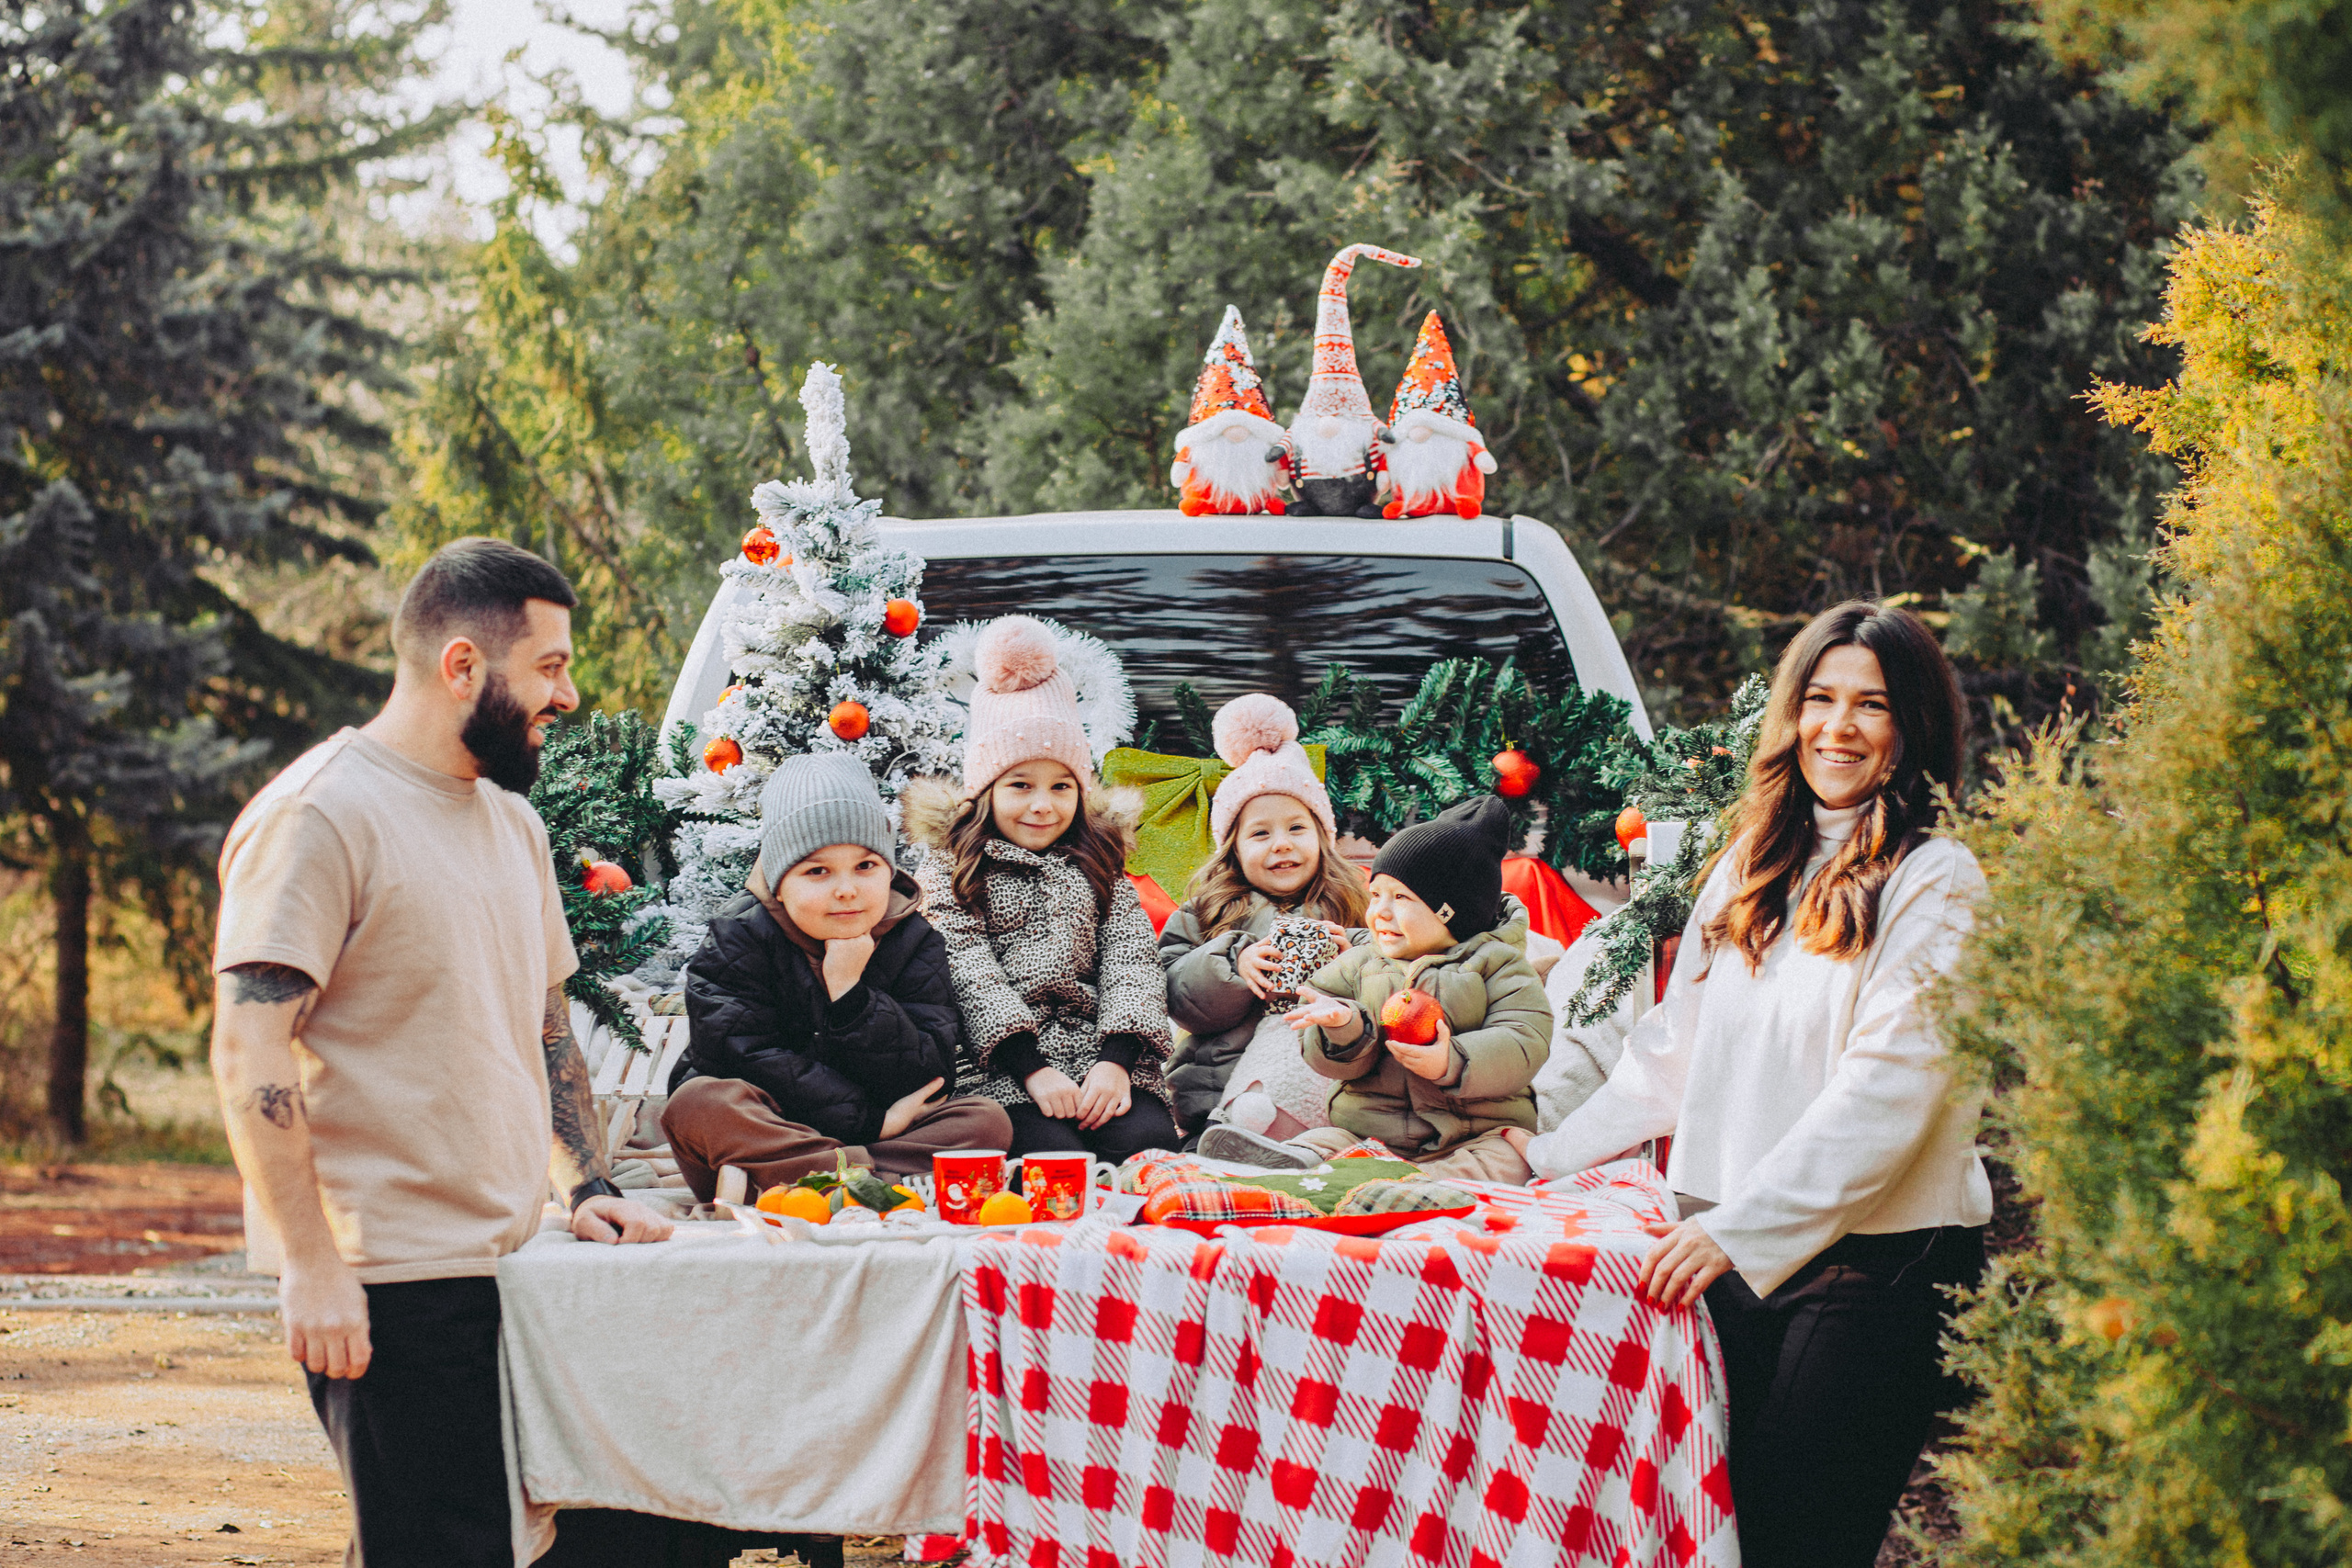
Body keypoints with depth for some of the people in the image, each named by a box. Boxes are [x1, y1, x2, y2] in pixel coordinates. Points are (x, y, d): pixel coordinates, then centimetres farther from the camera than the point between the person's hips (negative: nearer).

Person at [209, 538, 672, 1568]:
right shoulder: (320, 816, -11)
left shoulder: (511, 821, 18)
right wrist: (310, 1266, -21)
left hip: (506, 1265, 9)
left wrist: (588, 1185, 14)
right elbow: (250, 1051, -17)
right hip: (385, 1282, -9)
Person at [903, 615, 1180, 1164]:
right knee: (1056, 1153, -33)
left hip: (1104, 1062, 3)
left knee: (1149, 1141, -29)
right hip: (1000, 1069, -3)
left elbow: (1131, 962, 8)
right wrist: (1034, 1068, -17)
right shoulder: (951, 870, 11)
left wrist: (1115, 1061, -12)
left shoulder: (1099, 868, 22)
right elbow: (968, 973, -3)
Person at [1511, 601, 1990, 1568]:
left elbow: (1887, 1091, -14)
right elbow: (1672, 1052, 26)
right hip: (1729, 1256, 6)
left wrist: (1741, 1228, -19)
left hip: (1870, 1263, -6)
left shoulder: (1935, 882, -5)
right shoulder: (1753, 867, 16)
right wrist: (1548, 1155, 23)